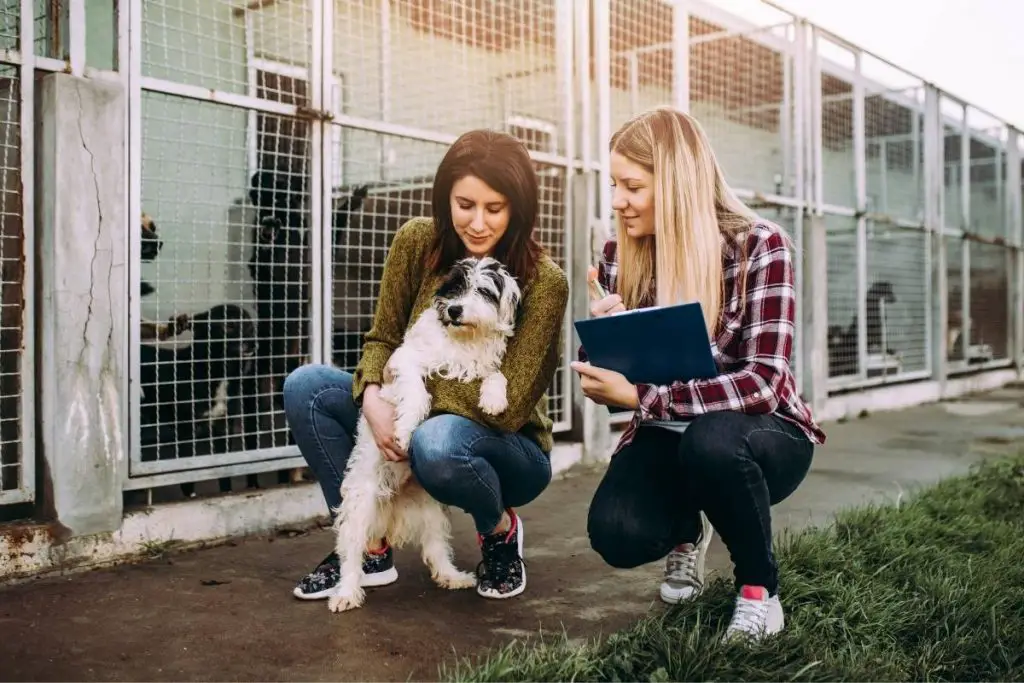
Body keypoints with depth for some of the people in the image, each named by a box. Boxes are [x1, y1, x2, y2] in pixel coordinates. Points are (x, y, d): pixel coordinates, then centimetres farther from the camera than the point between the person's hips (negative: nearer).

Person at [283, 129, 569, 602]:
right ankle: (370, 547, -3)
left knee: (437, 442, -39)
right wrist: (373, 398, -23)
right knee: (305, 386, -13)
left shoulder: (544, 281, -22)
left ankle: (501, 531, -3)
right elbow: (383, 339, -1)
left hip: (511, 450, -5)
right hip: (417, 418, 5)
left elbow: (508, 407, -24)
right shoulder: (417, 242, -9)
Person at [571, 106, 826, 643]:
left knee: (711, 438, -38)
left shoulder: (758, 246, -18)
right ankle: (687, 529, 13)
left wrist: (639, 396, -33)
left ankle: (758, 586, -8)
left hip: (760, 436, -3)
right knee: (617, 534, -25)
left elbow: (762, 383, -27)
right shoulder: (619, 257, -5)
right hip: (667, 437, 3)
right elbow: (601, 381, 1)